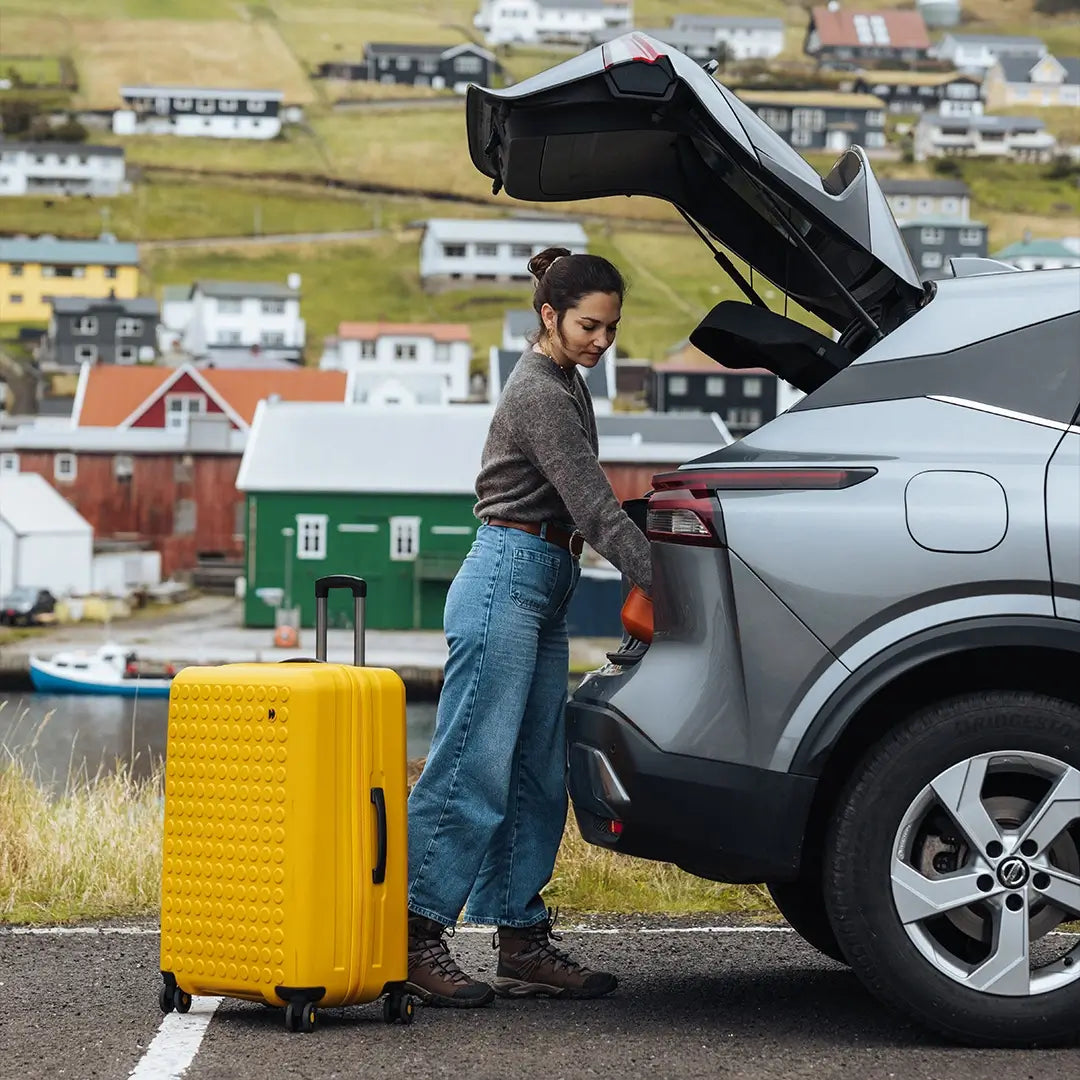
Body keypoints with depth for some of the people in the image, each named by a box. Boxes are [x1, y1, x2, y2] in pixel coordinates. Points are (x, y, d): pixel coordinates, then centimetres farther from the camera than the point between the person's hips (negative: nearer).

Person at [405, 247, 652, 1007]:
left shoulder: (565, 382, 17)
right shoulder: (538, 394, -14)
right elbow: (596, 510, -20)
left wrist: (657, 584, 20)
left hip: (543, 593, 10)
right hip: (507, 582, -10)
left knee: (538, 780, 9)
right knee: (474, 772, -10)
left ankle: (524, 944, 13)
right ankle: (416, 939, -6)